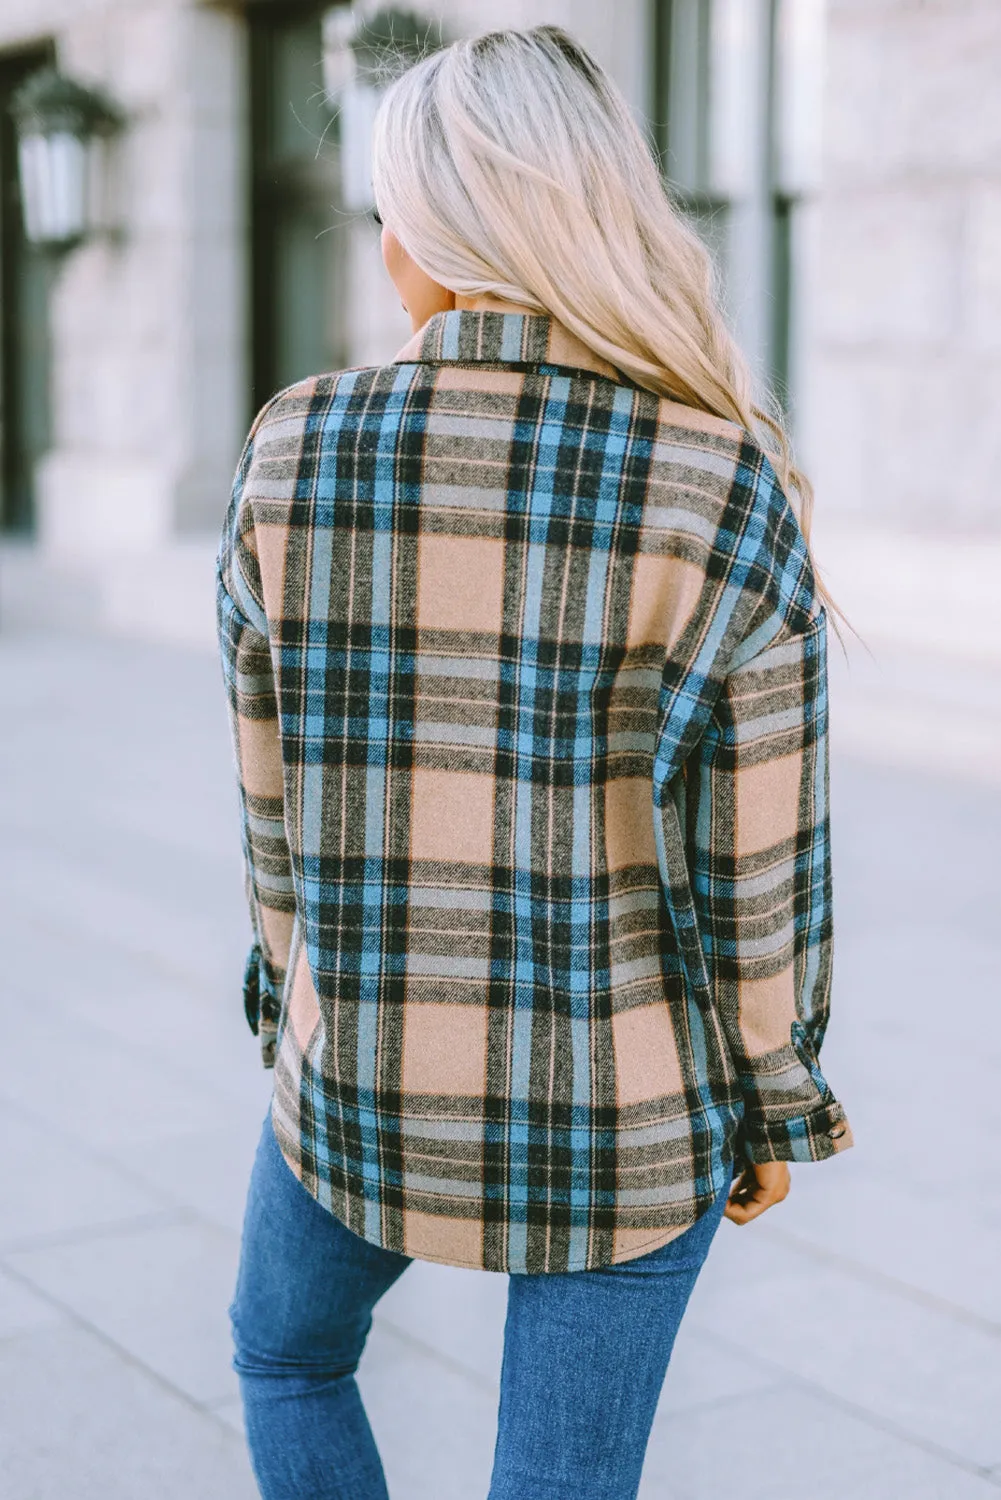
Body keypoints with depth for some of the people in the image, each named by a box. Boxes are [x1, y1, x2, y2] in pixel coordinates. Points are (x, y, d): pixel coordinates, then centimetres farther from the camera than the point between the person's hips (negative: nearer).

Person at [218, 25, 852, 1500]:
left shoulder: (297, 453, -12)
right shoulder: (722, 493, -18)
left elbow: (280, 781, -1)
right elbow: (755, 866, -13)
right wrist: (775, 1098, 3)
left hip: (376, 1071, 2)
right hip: (624, 1084, -1)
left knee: (288, 1344, 32)